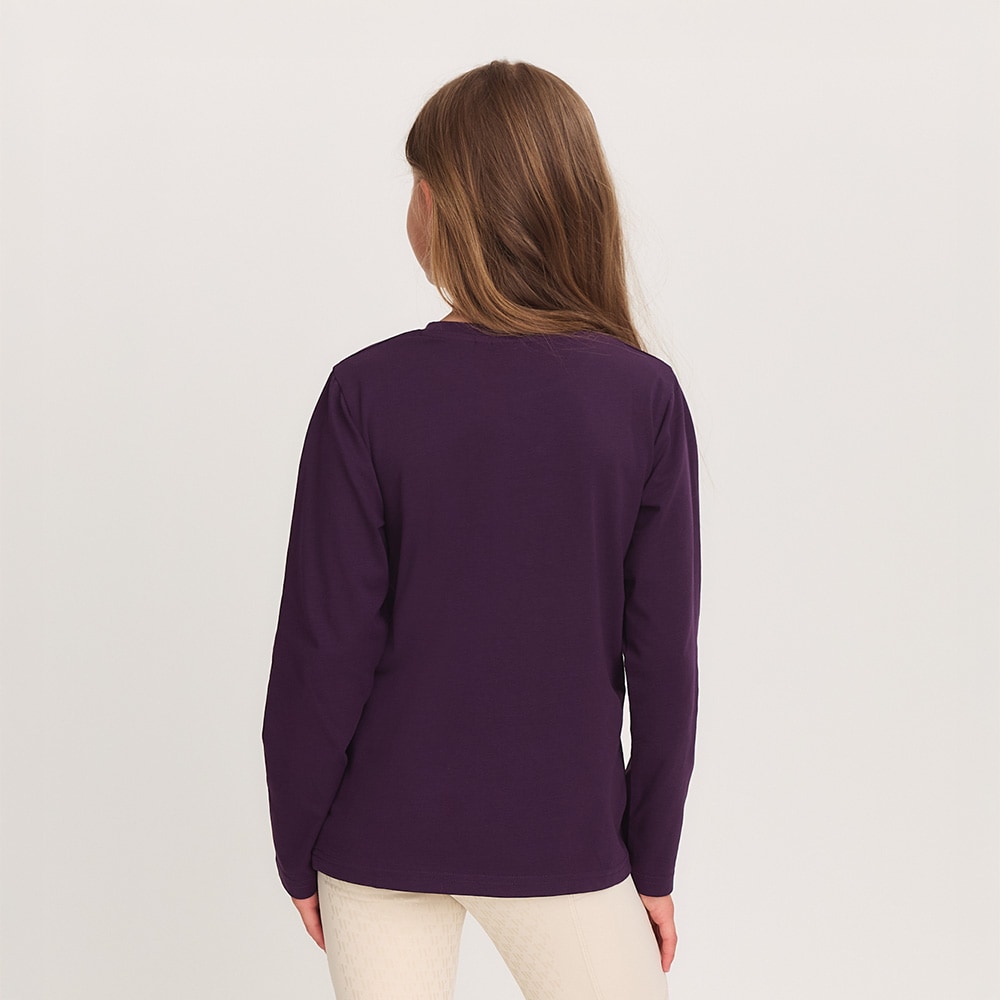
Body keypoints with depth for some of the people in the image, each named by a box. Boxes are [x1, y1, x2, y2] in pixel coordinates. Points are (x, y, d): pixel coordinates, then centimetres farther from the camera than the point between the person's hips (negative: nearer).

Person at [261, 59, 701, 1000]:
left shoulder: (367, 394, -12)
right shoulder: (646, 398, -9)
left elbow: (323, 652, -10)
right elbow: (664, 657, -7)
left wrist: (298, 851, 3)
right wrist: (653, 863, 5)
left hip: (382, 836, 1)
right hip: (564, 842, 0)